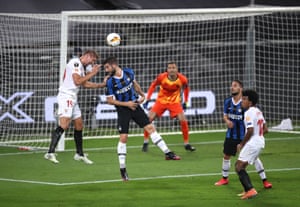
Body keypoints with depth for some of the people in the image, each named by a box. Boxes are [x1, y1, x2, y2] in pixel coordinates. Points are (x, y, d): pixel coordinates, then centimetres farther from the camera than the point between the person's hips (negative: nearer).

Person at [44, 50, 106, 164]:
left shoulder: (80, 65, 22)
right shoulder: (76, 62, -10)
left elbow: (85, 84, 28)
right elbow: (77, 81, -18)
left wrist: (102, 85, 26)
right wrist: (92, 73, -10)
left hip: (72, 99, 11)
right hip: (66, 96, -11)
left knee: (79, 125, 13)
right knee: (64, 124, -21)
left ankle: (79, 154, 22)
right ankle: (50, 153, -27)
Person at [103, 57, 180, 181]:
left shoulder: (129, 72, -5)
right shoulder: (110, 81, -14)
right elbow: (110, 100, -10)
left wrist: (141, 95, 15)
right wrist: (126, 104, -16)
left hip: (134, 105, 3)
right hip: (123, 110, -3)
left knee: (150, 128, -2)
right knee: (123, 138, -8)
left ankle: (167, 153, 4)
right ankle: (122, 169, -1)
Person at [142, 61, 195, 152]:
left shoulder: (182, 79, -19)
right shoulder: (161, 77, -21)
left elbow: (186, 88, 4)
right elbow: (153, 86, -3)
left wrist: (185, 102, 5)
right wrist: (147, 100, -5)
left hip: (175, 102, 0)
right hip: (161, 100, 0)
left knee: (183, 120, -14)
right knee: (149, 118, -12)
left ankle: (186, 144, 3)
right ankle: (145, 142, 5)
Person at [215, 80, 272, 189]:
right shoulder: (227, 101, -1)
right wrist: (227, 121, -10)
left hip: (244, 135, -5)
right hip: (231, 134, 5)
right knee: (226, 156, 12)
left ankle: (264, 180, 2)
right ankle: (225, 178, 32)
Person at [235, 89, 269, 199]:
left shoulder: (249, 113, -16)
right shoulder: (258, 111, 13)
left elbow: (250, 131, -22)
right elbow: (265, 129, 17)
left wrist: (241, 144, -12)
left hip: (252, 143, -10)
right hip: (260, 142, 10)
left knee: (239, 167, -9)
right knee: (241, 165, 18)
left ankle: (250, 190, -19)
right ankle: (247, 190, 18)